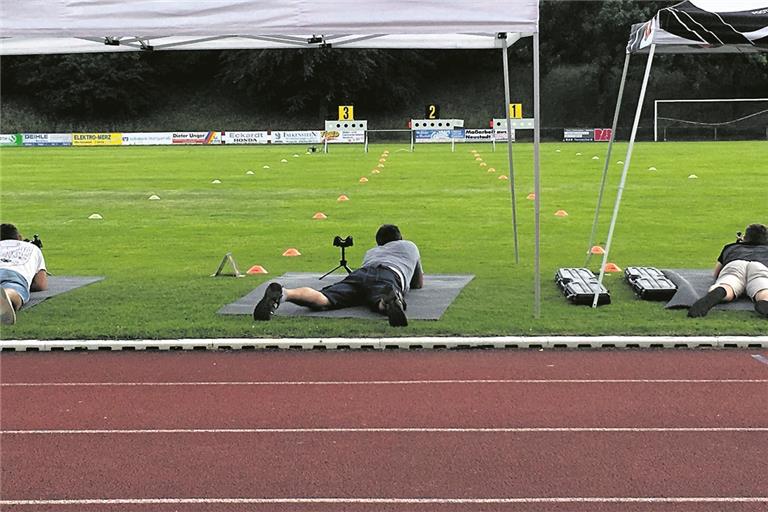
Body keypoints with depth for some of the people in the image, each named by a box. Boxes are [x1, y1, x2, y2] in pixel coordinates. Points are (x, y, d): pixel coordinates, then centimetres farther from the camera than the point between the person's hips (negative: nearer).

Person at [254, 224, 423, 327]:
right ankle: (390, 299, -72)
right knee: (384, 303, -35)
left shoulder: (371, 252, 46)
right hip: (390, 275, -2)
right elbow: (419, 284, 50)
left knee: (322, 299, -23)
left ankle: (283, 293, -50)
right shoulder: (410, 246, 42)